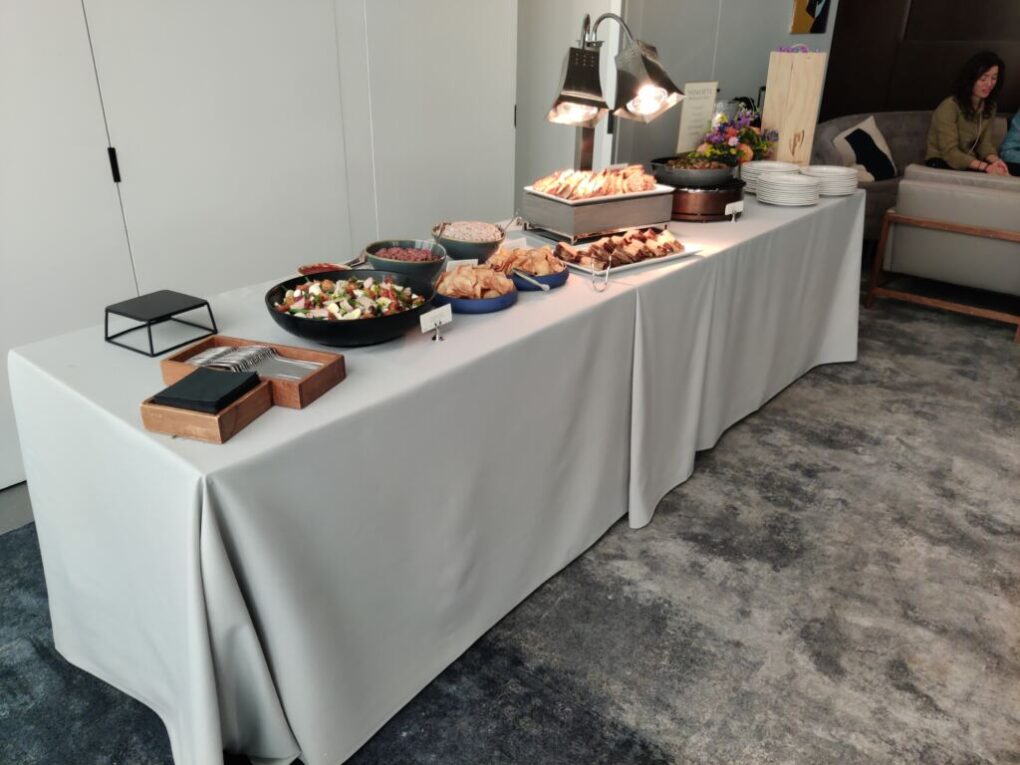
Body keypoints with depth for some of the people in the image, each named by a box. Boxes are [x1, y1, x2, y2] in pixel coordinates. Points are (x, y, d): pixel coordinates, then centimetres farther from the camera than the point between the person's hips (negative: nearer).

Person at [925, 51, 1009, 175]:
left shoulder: (989, 106, 5)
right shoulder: (949, 107, -20)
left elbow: (985, 143, -1)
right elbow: (950, 152, -24)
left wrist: (995, 160, -24)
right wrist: (985, 167, -34)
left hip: (970, 162, 6)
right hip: (942, 163, -6)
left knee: (1001, 176, -23)